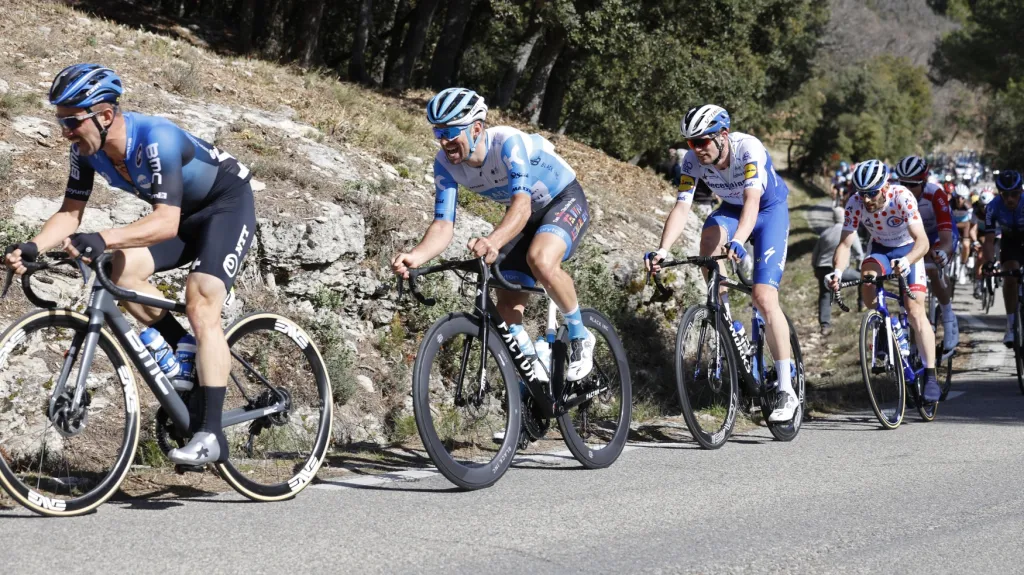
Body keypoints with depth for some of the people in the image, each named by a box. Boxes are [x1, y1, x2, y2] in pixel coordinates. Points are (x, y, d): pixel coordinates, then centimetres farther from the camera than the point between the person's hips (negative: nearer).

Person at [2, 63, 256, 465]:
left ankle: (211, 435, -22)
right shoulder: (87, 147, -13)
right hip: (185, 212, 8)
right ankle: (193, 359, 4)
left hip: (229, 205, -8)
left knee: (201, 305, -23)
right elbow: (71, 212, -8)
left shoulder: (157, 138, -35)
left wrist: (104, 239, -55)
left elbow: (166, 222, -42)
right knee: (124, 271, -15)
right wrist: (32, 247, -26)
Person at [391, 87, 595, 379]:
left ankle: (580, 337, -12)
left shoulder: (508, 142, -35)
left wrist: (493, 241, -67)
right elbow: (444, 225, -22)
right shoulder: (446, 163, -18)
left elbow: (522, 204, -47)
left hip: (565, 200, -6)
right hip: (527, 215, 6)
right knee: (508, 306, -5)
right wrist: (415, 256, -44)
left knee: (540, 260, -36)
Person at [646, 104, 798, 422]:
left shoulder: (749, 148, -33)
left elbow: (752, 200, -44)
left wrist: (737, 242, -61)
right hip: (731, 208, 4)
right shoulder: (693, 161, -20)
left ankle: (787, 390, -12)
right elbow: (681, 207, -26)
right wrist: (662, 251, -41)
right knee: (710, 233, -33)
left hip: (770, 208, -4)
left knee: (763, 297, -18)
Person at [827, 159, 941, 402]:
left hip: (908, 250, -2)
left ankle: (930, 376, -11)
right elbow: (845, 243, -24)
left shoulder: (902, 197, -31)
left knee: (915, 311, -15)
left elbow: (922, 241, -37)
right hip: (880, 249, 3)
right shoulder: (855, 204, -23)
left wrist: (906, 261, -57)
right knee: (867, 277, -32)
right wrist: (837, 271, -44)